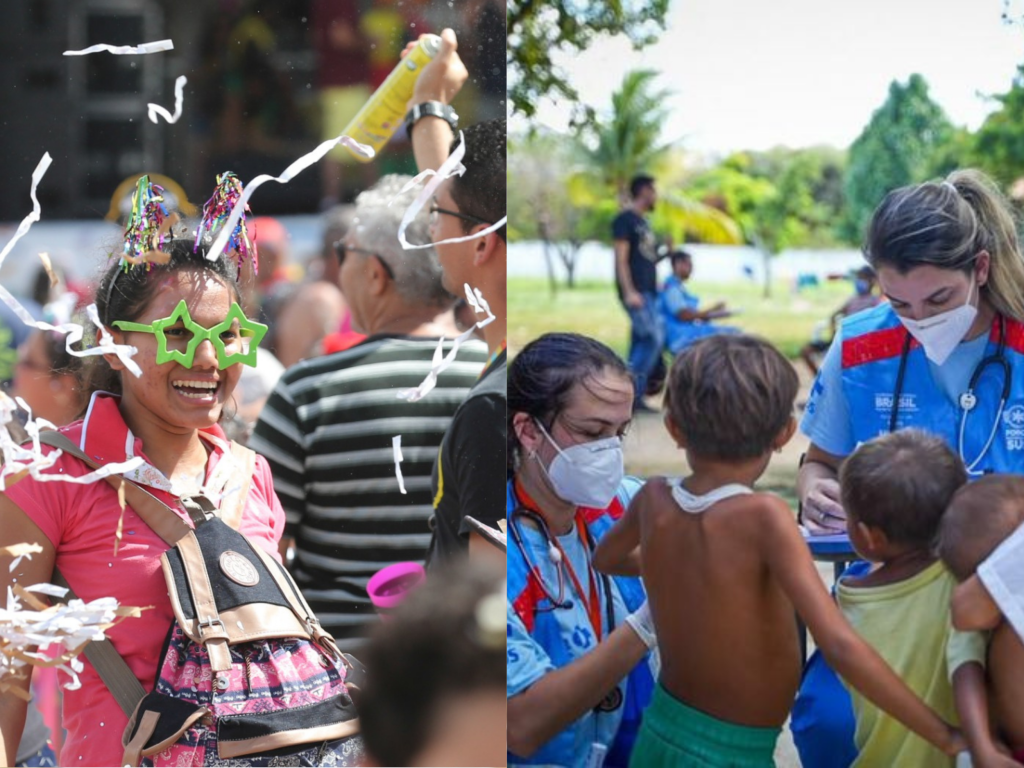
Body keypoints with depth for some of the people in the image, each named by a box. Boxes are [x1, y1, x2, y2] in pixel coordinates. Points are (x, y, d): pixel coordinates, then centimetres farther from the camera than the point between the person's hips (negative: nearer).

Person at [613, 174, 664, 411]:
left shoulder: (642, 222, 21)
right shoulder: (625, 220, -6)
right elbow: (621, 258, -14)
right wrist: (629, 291, -21)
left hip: (648, 291, 9)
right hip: (635, 292, -9)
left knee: (641, 343, 5)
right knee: (654, 338, -16)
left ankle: (633, 399, 6)